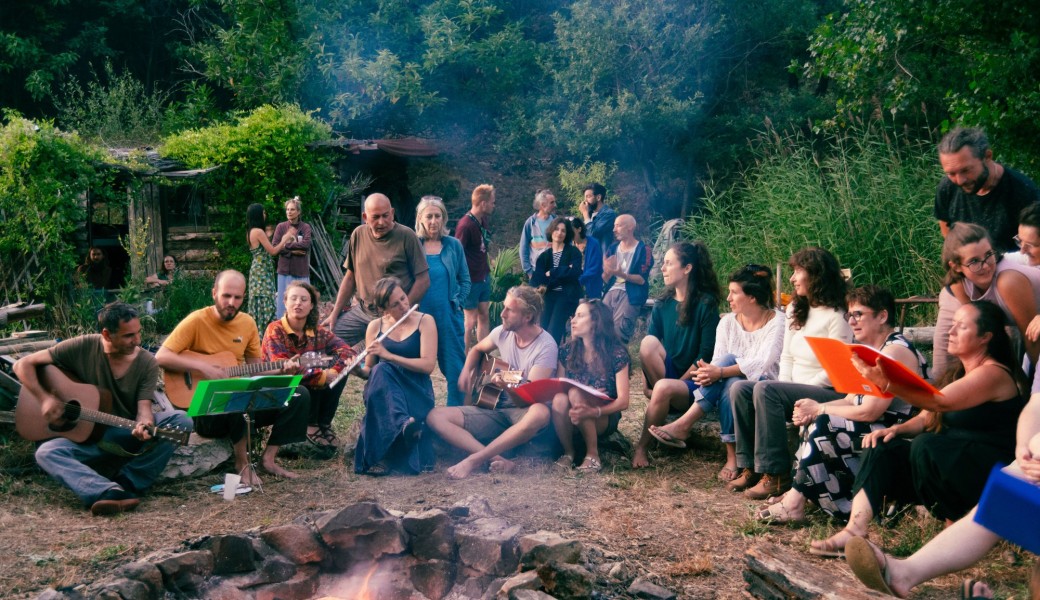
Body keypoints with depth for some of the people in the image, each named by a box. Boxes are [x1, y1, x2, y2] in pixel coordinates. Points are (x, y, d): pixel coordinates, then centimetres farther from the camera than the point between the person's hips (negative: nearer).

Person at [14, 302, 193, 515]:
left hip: (129, 435, 0)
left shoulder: (147, 363, -7)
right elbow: (23, 365, -5)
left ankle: (125, 483, -30)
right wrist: (45, 398, -18)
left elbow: (144, 407, -14)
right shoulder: (82, 347, -10)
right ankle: (111, 493, -51)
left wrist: (144, 424, -37)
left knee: (180, 420, -26)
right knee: (46, 452, -31)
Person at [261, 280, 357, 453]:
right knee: (302, 392, -38)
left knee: (340, 367, -16)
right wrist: (322, 376, -29)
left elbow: (348, 351, -9)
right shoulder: (275, 330, -13)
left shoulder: (318, 332, 1)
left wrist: (334, 370, -30)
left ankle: (324, 424, -5)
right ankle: (311, 426, -3)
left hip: (313, 391, 5)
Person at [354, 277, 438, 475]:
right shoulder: (375, 327, 8)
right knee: (381, 370, -33)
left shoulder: (424, 321, 0)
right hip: (383, 391, 3)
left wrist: (388, 355, -20)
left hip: (416, 390, -2)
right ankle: (404, 423, -50)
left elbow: (428, 365, -12)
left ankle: (384, 458, -40)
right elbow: (369, 370, 12)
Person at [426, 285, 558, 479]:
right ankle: (494, 459, -34)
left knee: (540, 413, -43)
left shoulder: (546, 346, -14)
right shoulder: (502, 332, 3)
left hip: (522, 413, -6)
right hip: (496, 409, 6)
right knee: (435, 416, -14)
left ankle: (475, 459, -34)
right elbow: (477, 349, 24)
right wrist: (466, 373, 5)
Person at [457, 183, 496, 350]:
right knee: (471, 321, 0)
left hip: (484, 277, 8)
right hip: (471, 280, -8)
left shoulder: (483, 221, 5)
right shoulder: (465, 225, -20)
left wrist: (486, 266, 14)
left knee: (484, 316, 14)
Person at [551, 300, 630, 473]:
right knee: (560, 398, -31)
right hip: (572, 419, 3)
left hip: (604, 419, -3)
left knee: (575, 393, -33)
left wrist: (593, 412, -35)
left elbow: (623, 401, -17)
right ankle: (568, 452, -9)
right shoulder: (568, 351, -1)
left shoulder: (617, 354, -12)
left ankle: (593, 455, -19)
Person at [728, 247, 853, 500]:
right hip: (796, 391, 8)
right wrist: (785, 389, 0)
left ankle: (775, 474, -27)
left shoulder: (837, 316, -11)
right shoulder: (795, 309, 16)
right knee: (740, 389, -15)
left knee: (765, 390, -30)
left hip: (829, 394, -8)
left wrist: (801, 393, -15)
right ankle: (750, 467, -12)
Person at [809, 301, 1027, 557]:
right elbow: (928, 417, 12)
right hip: (950, 465, 8)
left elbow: (940, 402, -28)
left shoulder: (994, 373, -12)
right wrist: (898, 428, -9)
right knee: (882, 447, -11)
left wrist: (888, 384, -42)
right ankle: (855, 532, -25)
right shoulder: (960, 372, 17)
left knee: (926, 445, -34)